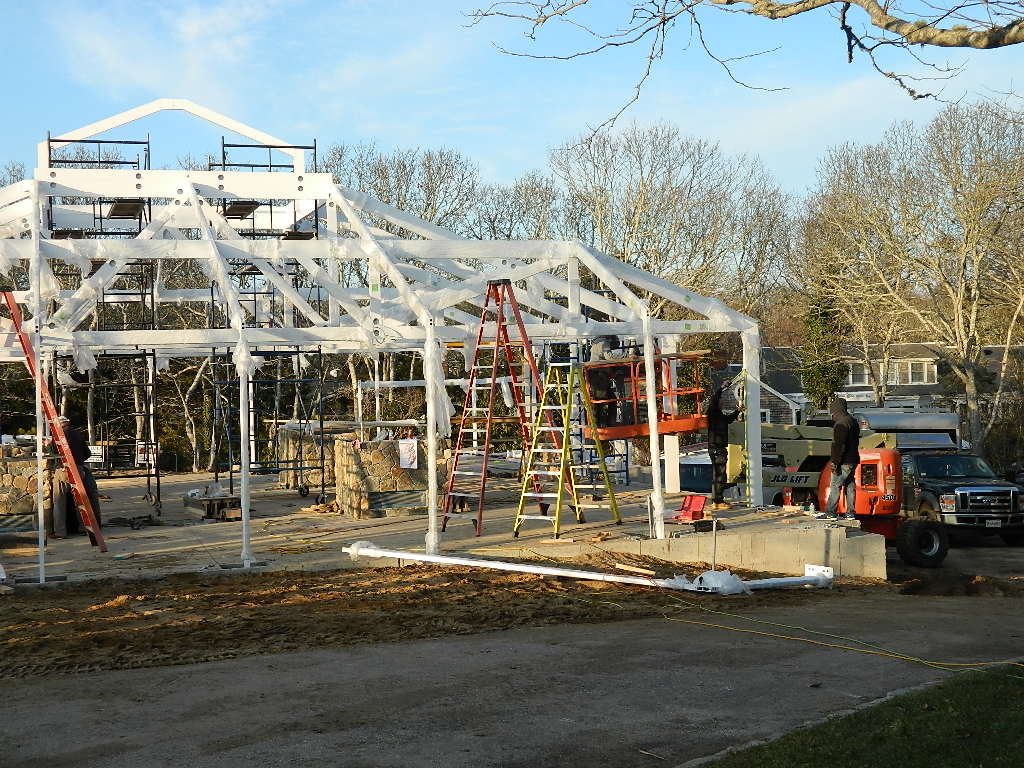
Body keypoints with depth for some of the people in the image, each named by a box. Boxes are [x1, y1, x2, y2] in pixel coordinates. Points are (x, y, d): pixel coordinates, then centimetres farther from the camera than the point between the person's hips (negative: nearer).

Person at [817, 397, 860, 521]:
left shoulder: (841, 424, -16)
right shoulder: (853, 421, 17)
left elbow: (839, 445, -22)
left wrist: (835, 462, -21)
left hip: (844, 462, -10)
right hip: (853, 460, 10)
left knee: (835, 486, -7)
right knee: (850, 486, 11)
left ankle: (830, 512, -8)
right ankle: (850, 513, 13)